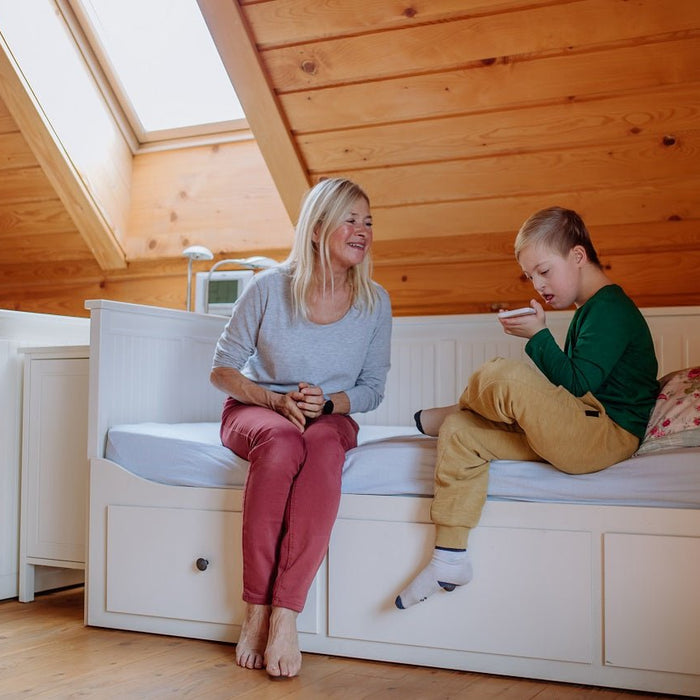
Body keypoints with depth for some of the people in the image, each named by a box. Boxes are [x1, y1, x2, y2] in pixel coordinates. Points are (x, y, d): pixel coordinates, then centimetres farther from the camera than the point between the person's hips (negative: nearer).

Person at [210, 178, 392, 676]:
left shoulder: (375, 303, -4)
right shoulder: (270, 288, -10)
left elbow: (372, 389, 4)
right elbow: (223, 370, -3)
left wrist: (328, 403, -16)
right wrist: (278, 400, -19)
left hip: (330, 417, 1)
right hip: (254, 410, -1)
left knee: (324, 447, -37)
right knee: (282, 441, -39)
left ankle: (285, 616, -40)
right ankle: (256, 611, -33)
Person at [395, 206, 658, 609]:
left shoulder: (611, 309, -10)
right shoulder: (588, 311, 21)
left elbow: (576, 384, -19)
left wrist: (539, 335, -15)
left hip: (607, 436, -10)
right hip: (572, 436, 10)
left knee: (502, 376, -28)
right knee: (459, 433, -2)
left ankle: (450, 411, 9)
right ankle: (450, 558, -5)